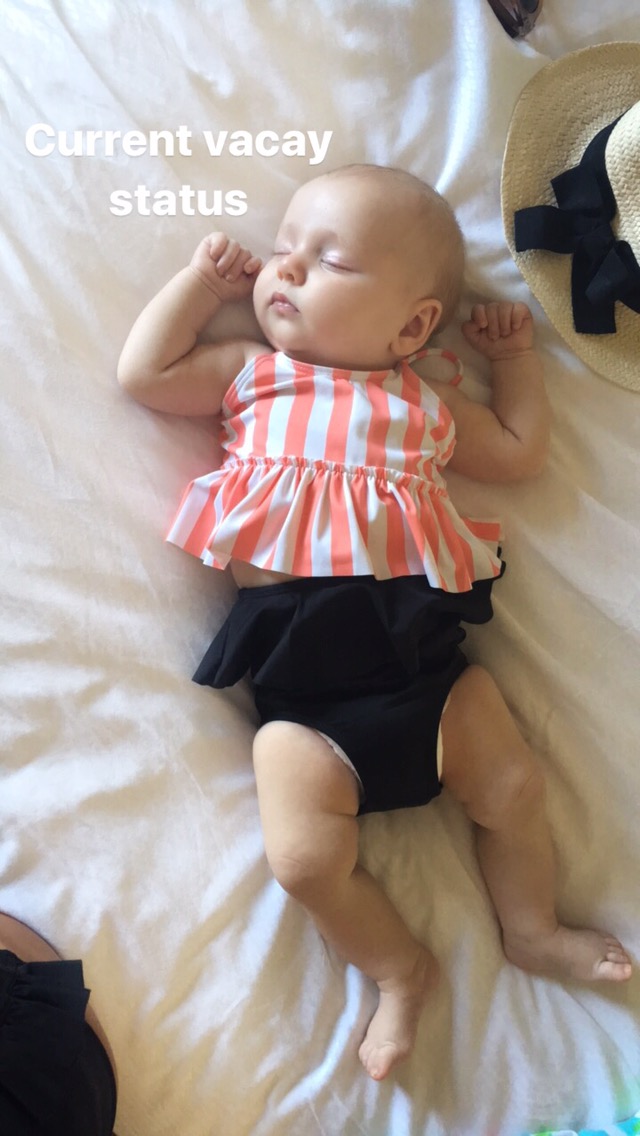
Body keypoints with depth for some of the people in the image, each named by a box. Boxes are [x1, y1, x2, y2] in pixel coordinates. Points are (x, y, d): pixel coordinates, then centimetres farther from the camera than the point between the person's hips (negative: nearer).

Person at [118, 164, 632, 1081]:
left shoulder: (426, 403, 15)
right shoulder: (250, 374, 13)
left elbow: (519, 452, 25)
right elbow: (145, 371, 10)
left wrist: (514, 355, 24)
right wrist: (203, 280, 15)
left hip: (418, 648, 2)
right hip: (299, 687, -1)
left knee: (513, 789, 3)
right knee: (305, 858, -12)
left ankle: (534, 931, 32)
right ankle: (401, 967, 14)